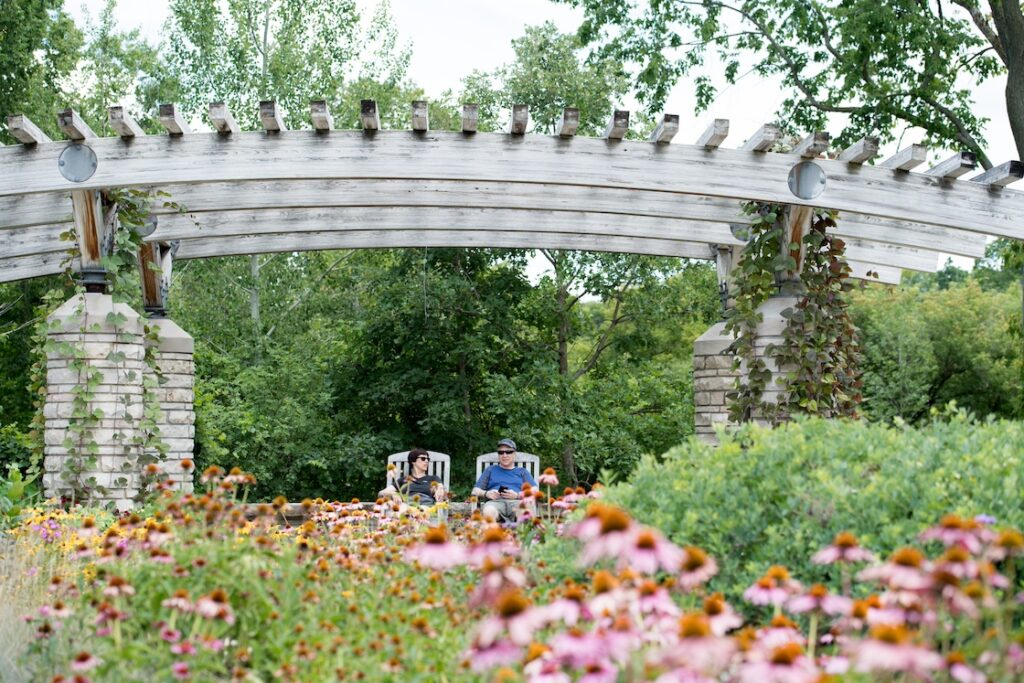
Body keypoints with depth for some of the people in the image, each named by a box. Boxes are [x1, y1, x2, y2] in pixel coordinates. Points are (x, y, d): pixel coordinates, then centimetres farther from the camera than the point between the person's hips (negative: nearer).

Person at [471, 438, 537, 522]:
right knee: (488, 512, -41)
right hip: (495, 502, 0)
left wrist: (517, 495, -5)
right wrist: (486, 493, 0)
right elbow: (475, 491, 24)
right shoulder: (491, 470, 33)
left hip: (516, 502, 0)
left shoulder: (522, 471, 31)